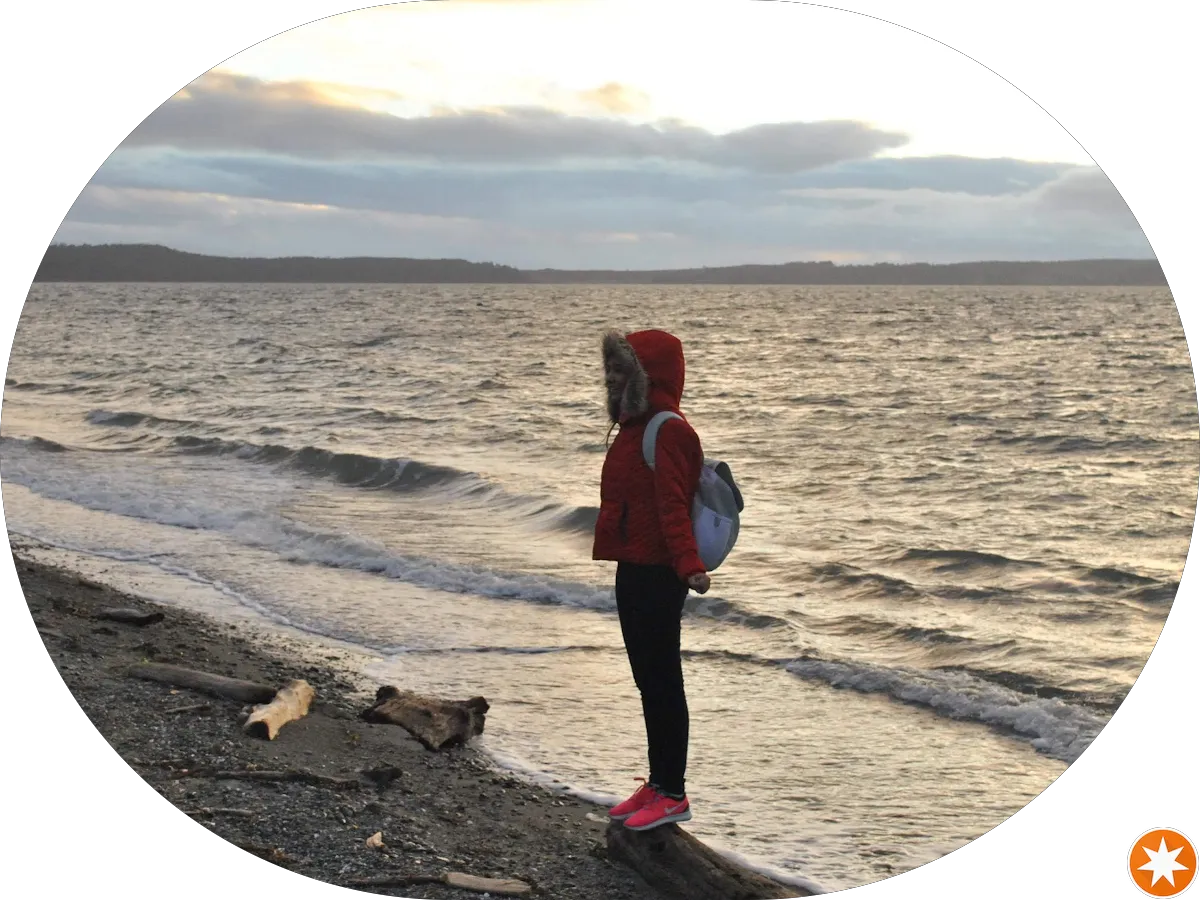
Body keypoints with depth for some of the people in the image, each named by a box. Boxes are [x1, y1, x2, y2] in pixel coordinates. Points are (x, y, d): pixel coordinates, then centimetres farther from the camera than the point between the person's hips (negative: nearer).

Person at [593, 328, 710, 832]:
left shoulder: (668, 430, -15)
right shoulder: (635, 427, 16)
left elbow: (673, 505, -26)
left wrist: (689, 565, -35)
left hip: (657, 576, -10)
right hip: (632, 569, 10)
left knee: (663, 682, -3)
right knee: (648, 680, 15)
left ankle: (673, 795, 4)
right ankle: (657, 785, 25)